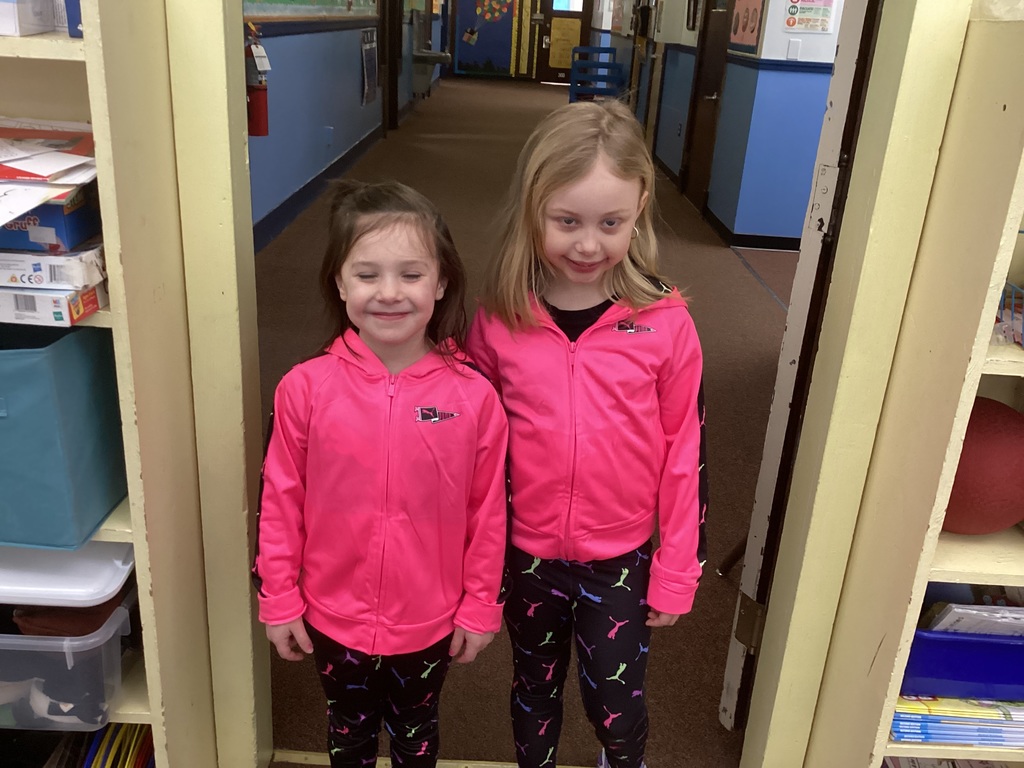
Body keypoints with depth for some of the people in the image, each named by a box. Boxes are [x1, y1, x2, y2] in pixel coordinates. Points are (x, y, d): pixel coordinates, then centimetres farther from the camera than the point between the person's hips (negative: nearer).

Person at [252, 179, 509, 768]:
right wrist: (279, 601, -1)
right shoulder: (305, 389, -17)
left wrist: (481, 607, -1)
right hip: (334, 618, 1)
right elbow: (281, 503, -7)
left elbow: (488, 513, -8)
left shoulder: (474, 396, -18)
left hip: (430, 623, 0)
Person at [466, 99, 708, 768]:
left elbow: (685, 453, -8)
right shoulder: (498, 320, -12)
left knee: (617, 706, 15)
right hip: (525, 556, 1)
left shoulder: (666, 324, -15)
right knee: (535, 691, 23)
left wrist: (677, 574, -3)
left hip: (620, 561, -1)